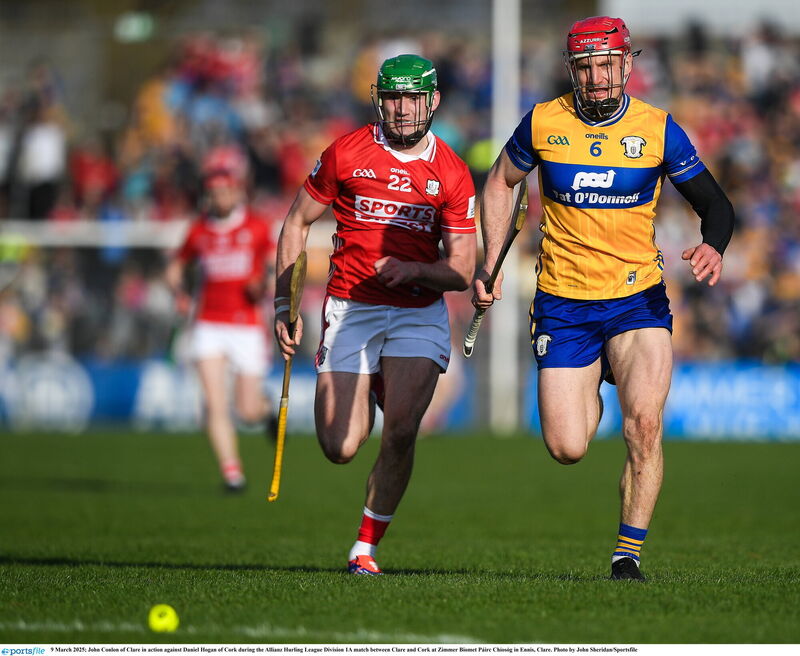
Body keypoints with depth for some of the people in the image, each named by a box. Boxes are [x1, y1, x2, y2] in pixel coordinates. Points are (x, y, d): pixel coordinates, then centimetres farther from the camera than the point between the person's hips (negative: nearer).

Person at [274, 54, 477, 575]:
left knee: (400, 431, -19)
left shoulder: (452, 174, 1)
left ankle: (366, 548, -1)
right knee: (340, 449, -6)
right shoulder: (346, 154, -2)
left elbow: (462, 271, 1)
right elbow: (297, 223, 7)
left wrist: (413, 270, -19)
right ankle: (370, 395, 31)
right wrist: (284, 305, 1)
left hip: (419, 313, 0)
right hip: (350, 311, 0)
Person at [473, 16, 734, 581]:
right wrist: (490, 263, 9)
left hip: (638, 297, -1)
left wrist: (713, 246, -19)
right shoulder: (543, 122, -2)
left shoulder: (658, 130, -4)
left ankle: (629, 554, -8)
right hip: (563, 302, 1)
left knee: (644, 424, -22)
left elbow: (714, 202, 3)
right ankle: (592, 393, 35)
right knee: (566, 449, -3)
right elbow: (501, 182, 15)